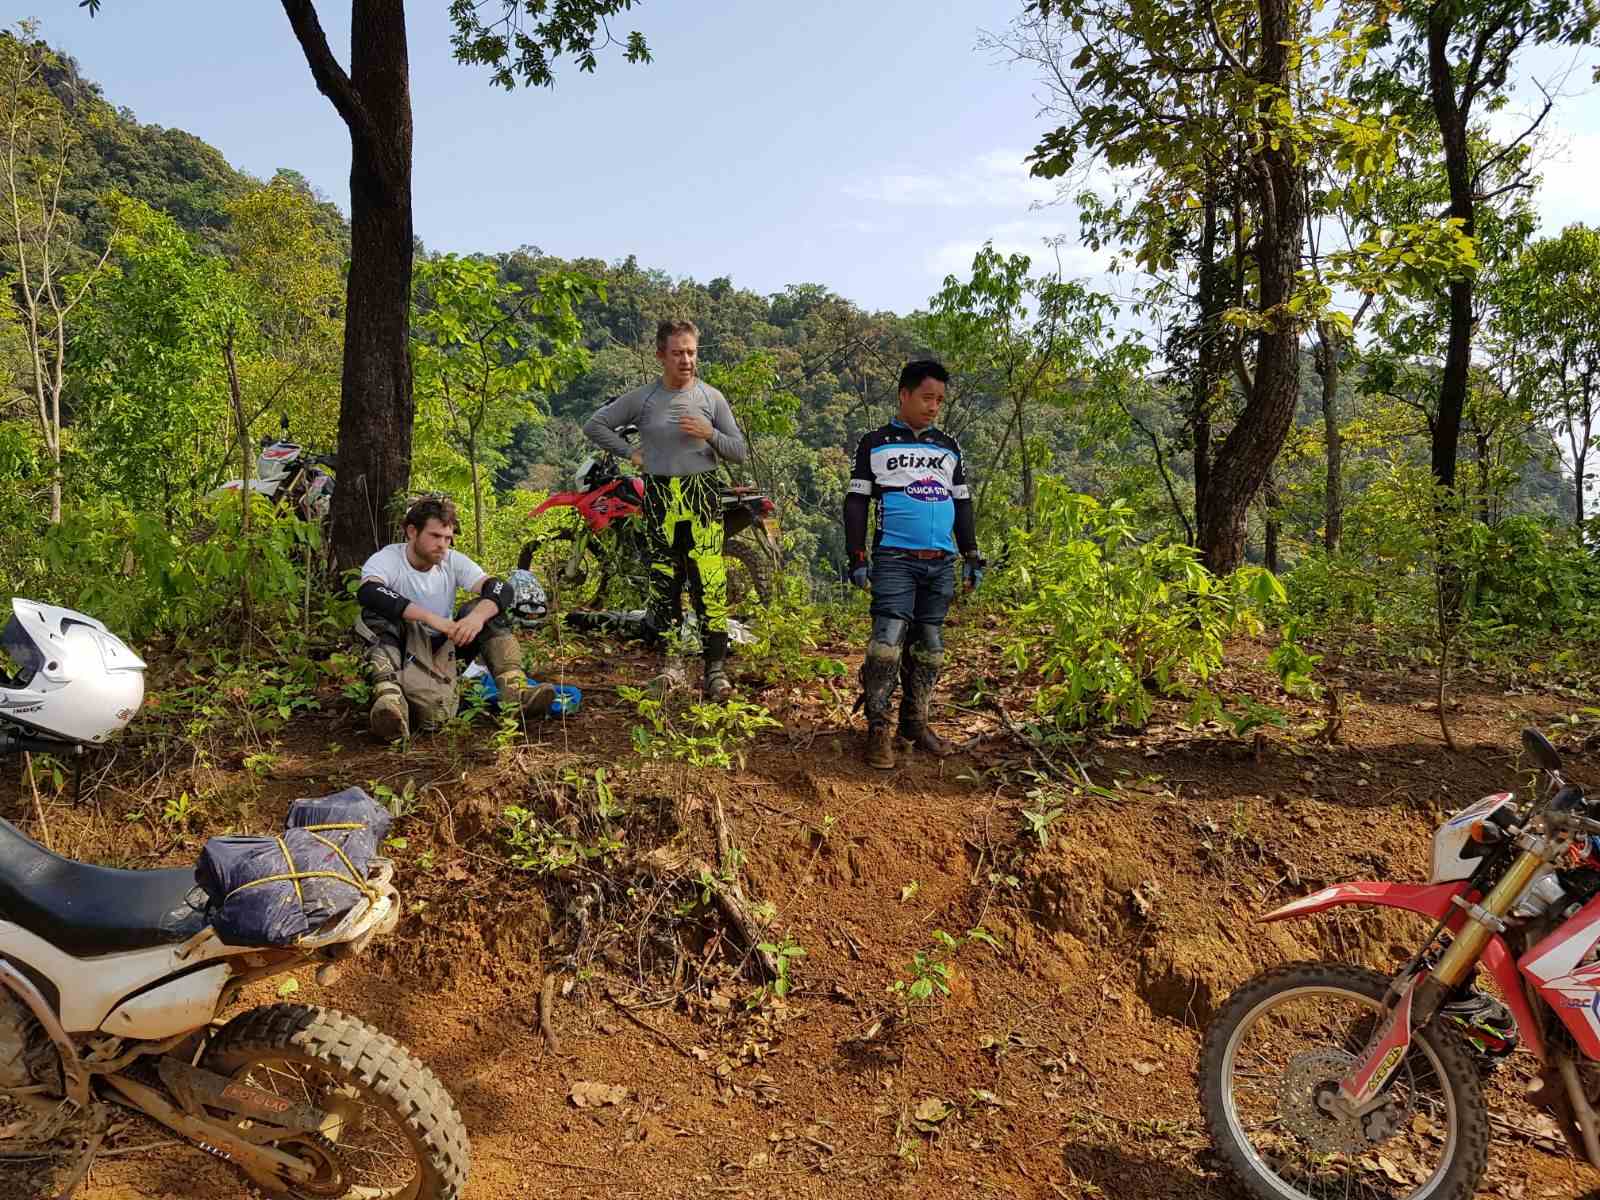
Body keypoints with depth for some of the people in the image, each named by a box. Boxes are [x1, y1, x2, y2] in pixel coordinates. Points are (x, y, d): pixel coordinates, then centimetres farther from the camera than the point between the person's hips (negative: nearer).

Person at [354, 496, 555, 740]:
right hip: (400, 650, -3)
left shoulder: (453, 561, -2)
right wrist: (431, 618, -43)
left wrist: (478, 616, -39)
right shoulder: (386, 560, -13)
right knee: (375, 615, -30)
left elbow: (503, 589, -15)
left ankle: (515, 691, -30)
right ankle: (389, 697, -49)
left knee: (486, 608, -15)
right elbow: (367, 592, -36)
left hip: (443, 648, 3)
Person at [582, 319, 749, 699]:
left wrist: (710, 434, -10)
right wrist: (630, 453, 4)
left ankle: (716, 668, -4)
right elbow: (595, 425, 13)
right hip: (660, 496, 1)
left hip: (703, 496, -1)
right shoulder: (642, 398, 7)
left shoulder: (712, 397, 7)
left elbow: (741, 452, 7)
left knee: (710, 585, -8)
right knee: (663, 585, 4)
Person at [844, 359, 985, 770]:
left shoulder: (948, 447, 17)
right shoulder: (875, 443, 5)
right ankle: (878, 729, -8)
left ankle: (915, 723, 16)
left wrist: (972, 556, 15)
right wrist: (856, 557, -4)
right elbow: (856, 501, 3)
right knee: (888, 640, -15)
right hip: (894, 560, -4)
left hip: (941, 564, 5)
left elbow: (962, 504, 21)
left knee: (929, 646, 6)